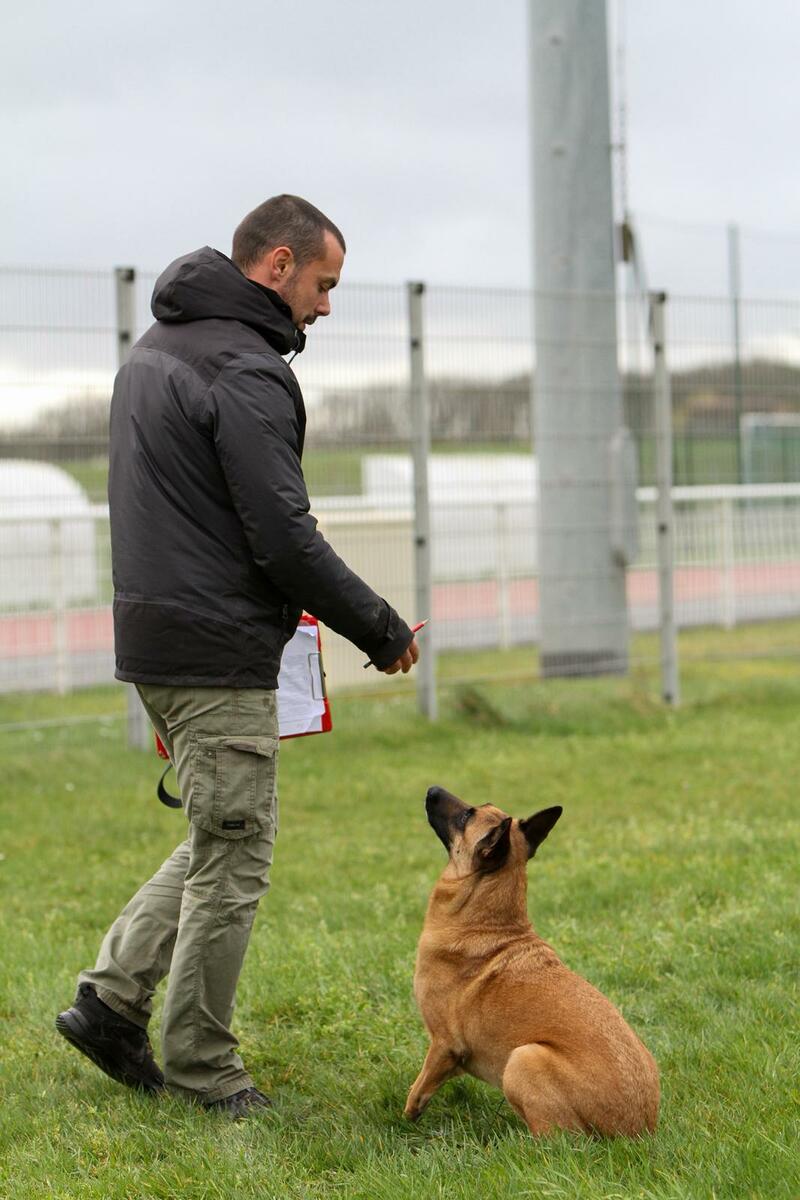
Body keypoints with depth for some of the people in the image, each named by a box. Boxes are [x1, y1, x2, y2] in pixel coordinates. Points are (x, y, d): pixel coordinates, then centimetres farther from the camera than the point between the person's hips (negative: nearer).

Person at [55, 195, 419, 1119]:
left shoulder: (156, 345, 15)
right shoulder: (243, 371, -17)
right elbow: (285, 540, -20)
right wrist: (382, 632, -9)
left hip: (154, 632, 10)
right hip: (217, 655, -10)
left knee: (229, 835, 19)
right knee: (233, 858, 1)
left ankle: (113, 995, 16)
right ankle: (200, 1069, 10)